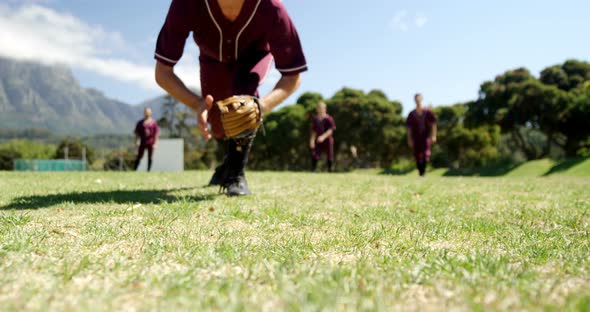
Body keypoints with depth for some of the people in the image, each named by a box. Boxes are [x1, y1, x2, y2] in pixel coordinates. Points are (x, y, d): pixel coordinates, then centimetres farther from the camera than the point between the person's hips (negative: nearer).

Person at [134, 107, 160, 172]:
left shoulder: (154, 122, 1)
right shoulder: (140, 123, 5)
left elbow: (156, 133, -1)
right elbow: (137, 133, 7)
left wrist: (155, 143, -8)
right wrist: (136, 143, 2)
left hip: (151, 143, 0)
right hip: (143, 143, 0)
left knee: (150, 157, 4)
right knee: (139, 157, -2)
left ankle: (148, 171, 11)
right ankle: (135, 170, 0)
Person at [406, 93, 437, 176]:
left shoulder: (428, 112, 4)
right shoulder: (412, 114, 7)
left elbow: (433, 124, 5)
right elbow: (409, 128, 9)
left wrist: (434, 136, -3)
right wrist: (409, 140, 4)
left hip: (426, 136, -2)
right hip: (416, 137, 2)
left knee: (426, 154, -20)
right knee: (418, 157, 3)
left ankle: (424, 170, -17)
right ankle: (420, 173, 13)